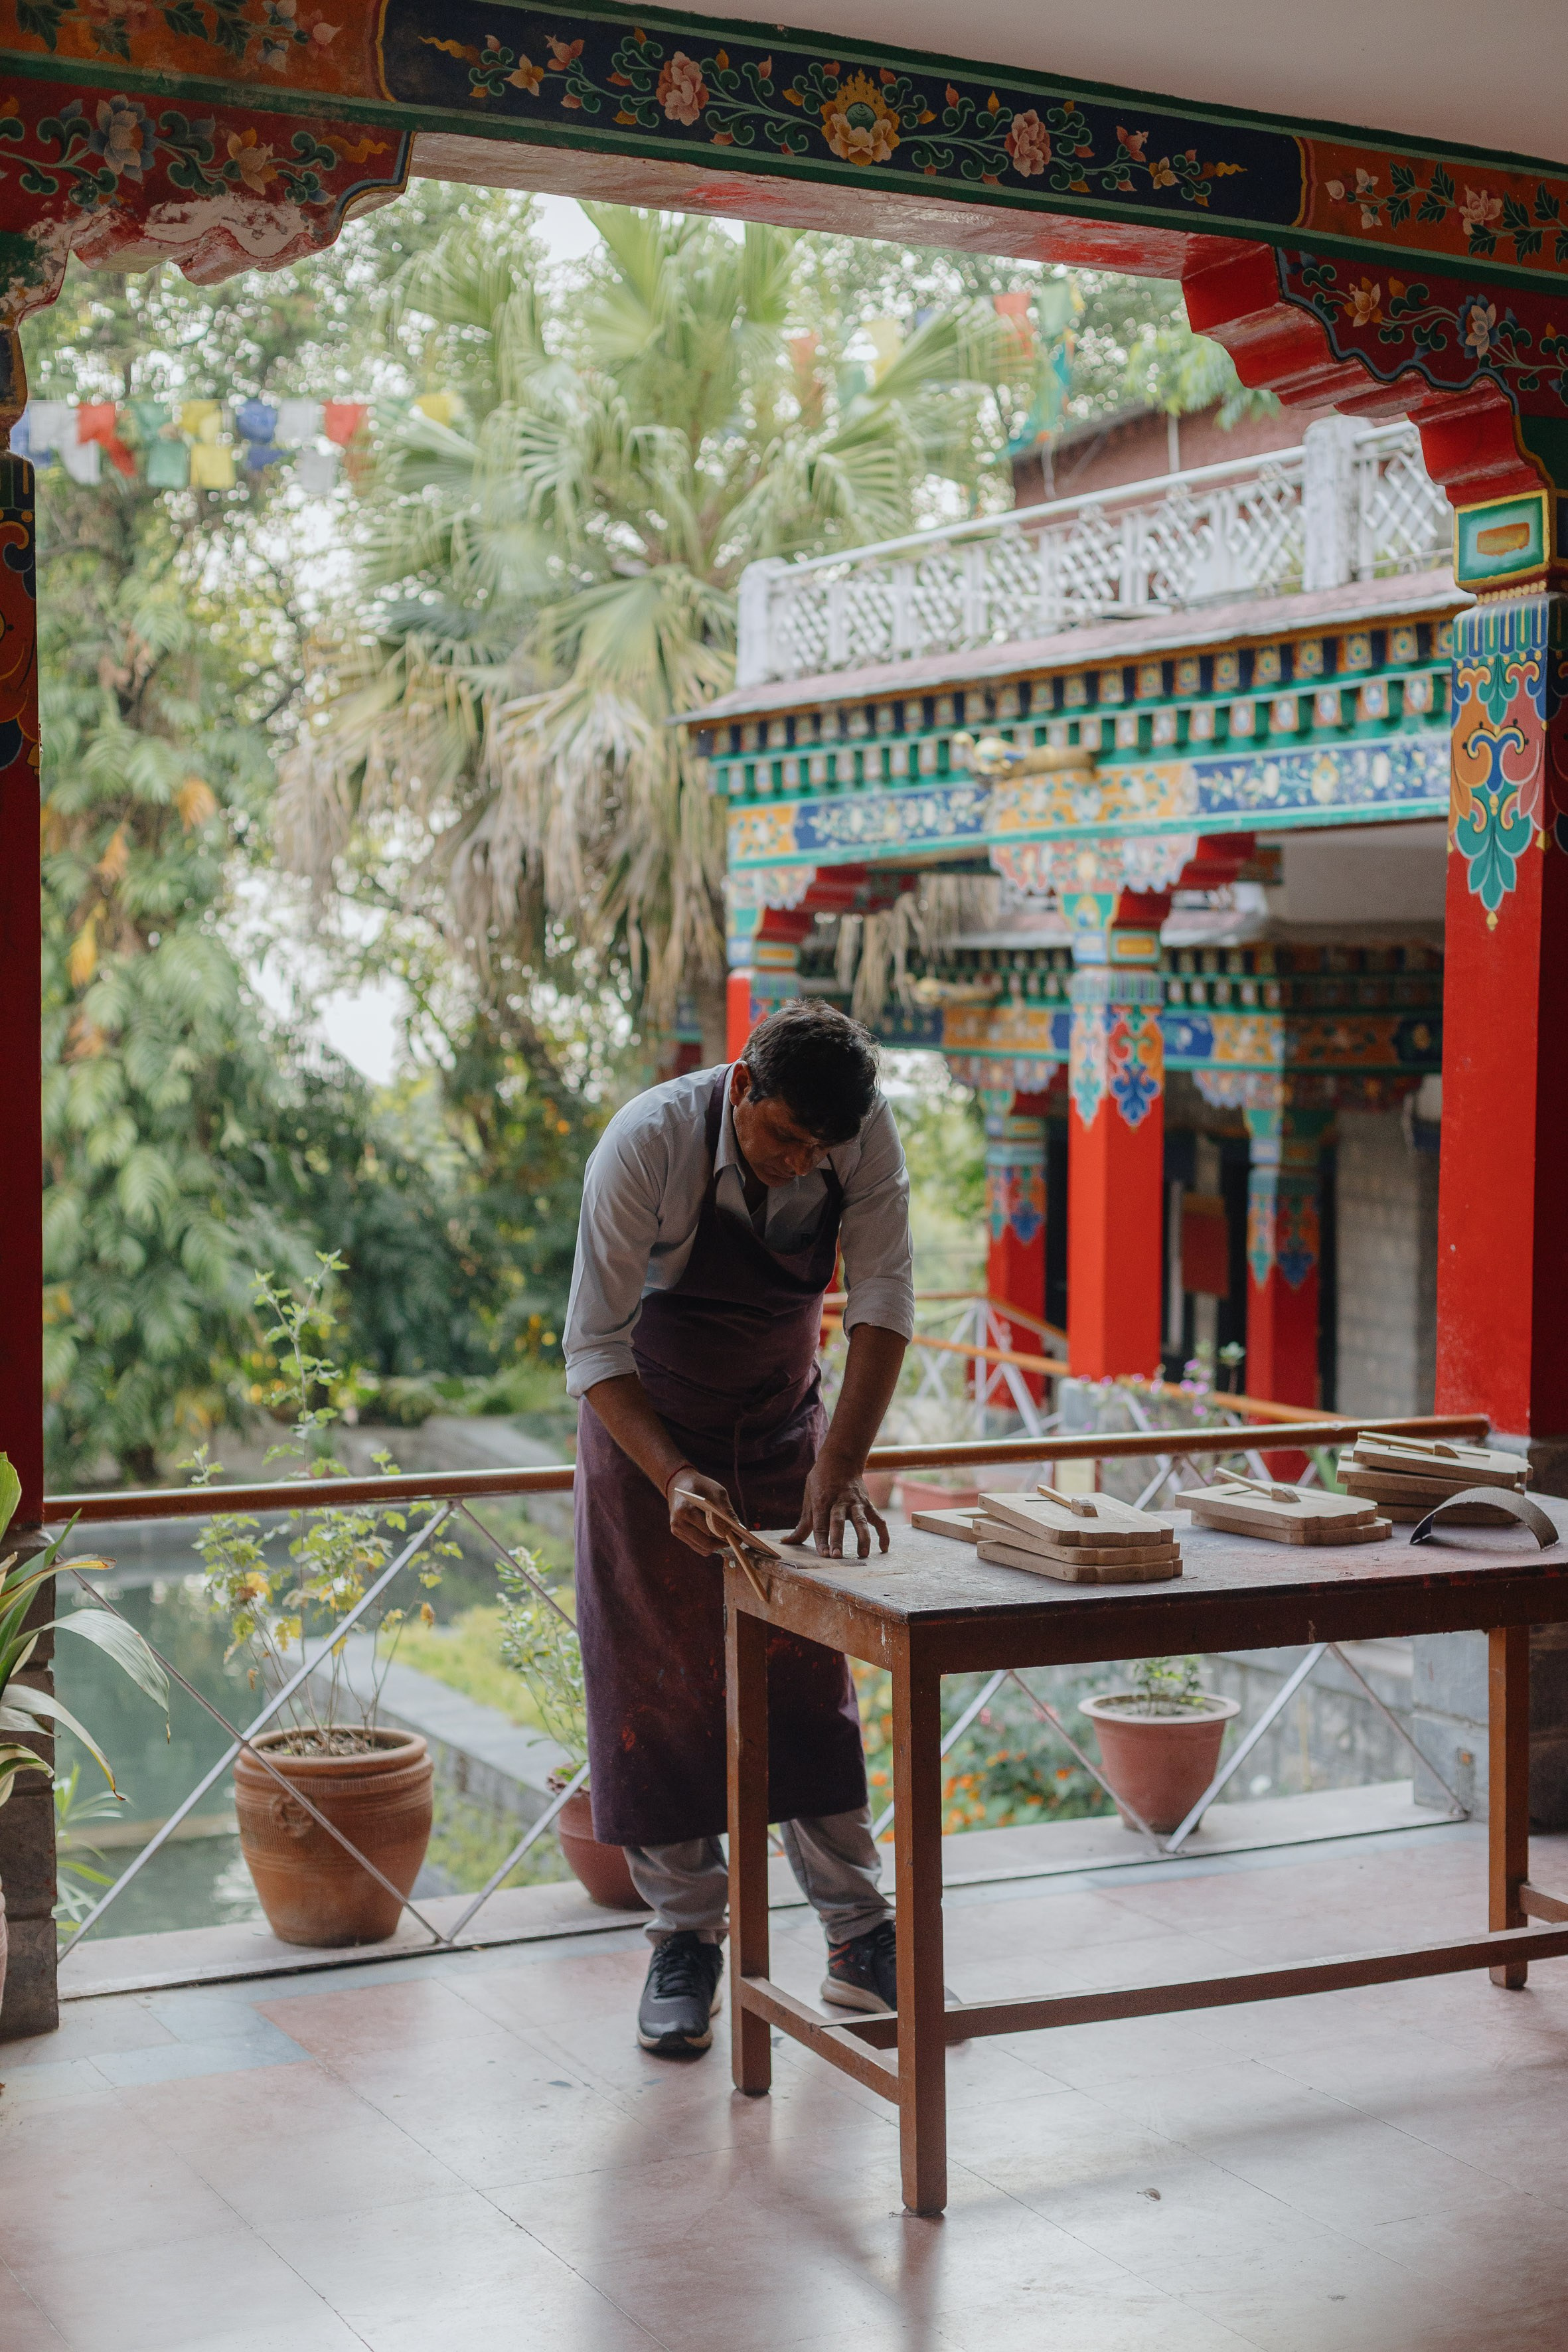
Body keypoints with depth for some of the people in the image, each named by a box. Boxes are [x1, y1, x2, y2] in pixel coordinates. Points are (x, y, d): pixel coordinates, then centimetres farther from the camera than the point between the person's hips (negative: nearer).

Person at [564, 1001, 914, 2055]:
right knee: (660, 1680, -2)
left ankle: (862, 1943, 10)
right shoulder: (648, 1144, -29)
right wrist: (672, 1478, -39)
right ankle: (686, 1943, 10)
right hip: (646, 1426, -3)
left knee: (811, 1672, 3)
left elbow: (884, 1294, -18)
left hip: (783, 1423, 3)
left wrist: (843, 1463, -30)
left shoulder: (866, 1131, -20)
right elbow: (596, 1345, -26)